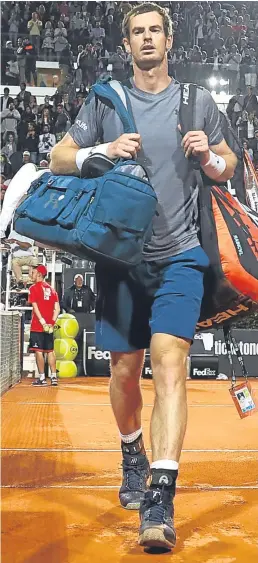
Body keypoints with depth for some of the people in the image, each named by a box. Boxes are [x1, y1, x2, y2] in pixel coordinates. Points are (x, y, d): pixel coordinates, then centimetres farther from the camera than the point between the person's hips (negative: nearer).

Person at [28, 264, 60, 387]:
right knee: (50, 351, 11)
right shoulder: (51, 289, 12)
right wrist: (52, 322, 1)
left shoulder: (34, 288, -6)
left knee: (39, 351, -2)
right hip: (49, 326, 6)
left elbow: (35, 306, -15)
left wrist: (42, 321, -18)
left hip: (37, 326, -6)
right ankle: (54, 377, 11)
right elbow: (57, 309, 4)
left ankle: (42, 378, -1)